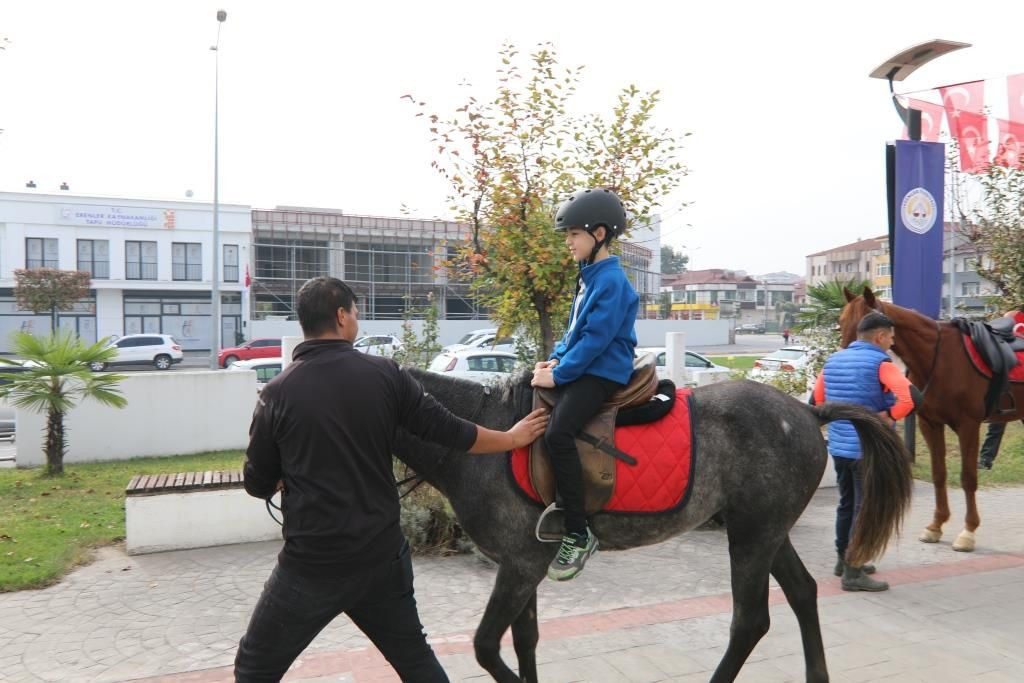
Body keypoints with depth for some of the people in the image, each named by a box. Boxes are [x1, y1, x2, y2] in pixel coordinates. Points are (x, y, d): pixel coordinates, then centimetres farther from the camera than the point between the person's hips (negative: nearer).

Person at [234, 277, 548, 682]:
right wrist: (513, 439, 15)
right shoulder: (385, 375, -5)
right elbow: (448, 431, 0)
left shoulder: (278, 394, -9)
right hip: (382, 556, 3)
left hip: (311, 564, -2)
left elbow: (258, 485, 1)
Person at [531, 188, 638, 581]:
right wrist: (556, 358, 7)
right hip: (580, 368, 11)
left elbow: (596, 339, -20)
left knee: (557, 434, -30)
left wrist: (559, 374, -17)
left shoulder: (611, 281, -14)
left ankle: (578, 535, -20)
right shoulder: (588, 276, 16)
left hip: (602, 373, -11)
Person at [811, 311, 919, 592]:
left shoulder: (833, 361, 8)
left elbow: (818, 399, 16)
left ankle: (843, 559, 32)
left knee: (846, 504, 20)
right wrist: (889, 416, -13)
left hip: (838, 445, 7)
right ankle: (853, 572, 6)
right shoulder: (880, 363, -13)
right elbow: (910, 397, -27)